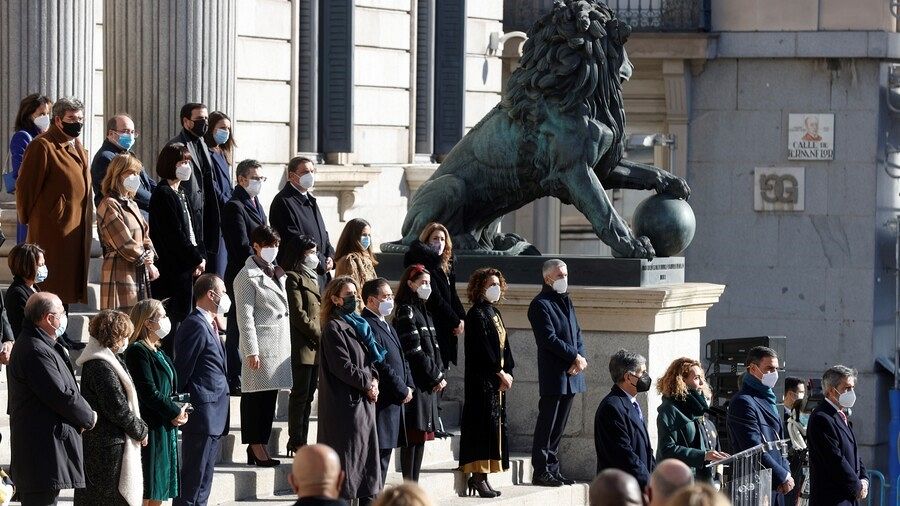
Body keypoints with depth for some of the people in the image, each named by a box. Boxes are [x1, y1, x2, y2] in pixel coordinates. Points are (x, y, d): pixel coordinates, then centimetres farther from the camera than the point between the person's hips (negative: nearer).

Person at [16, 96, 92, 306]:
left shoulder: (77, 147, 16)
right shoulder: (42, 147, -12)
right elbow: (25, 186, -11)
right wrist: (27, 217, -4)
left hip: (77, 229, 9)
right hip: (52, 231, -9)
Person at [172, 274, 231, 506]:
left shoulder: (208, 325, 17)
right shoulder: (196, 325, -14)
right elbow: (182, 370, -16)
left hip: (213, 415, 10)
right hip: (201, 414, -10)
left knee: (203, 478, 13)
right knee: (193, 477, -7)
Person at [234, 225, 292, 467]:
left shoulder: (277, 273, 19)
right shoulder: (247, 277, -6)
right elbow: (245, 316, -11)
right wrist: (251, 351, -15)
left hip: (279, 344, 8)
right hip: (261, 345, -8)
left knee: (270, 397, 8)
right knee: (257, 397, -6)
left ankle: (260, 446, 12)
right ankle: (256, 448, -4)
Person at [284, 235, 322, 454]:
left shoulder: (313, 278, 21)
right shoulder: (294, 278, -7)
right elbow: (298, 314, -13)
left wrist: (322, 336, 10)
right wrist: (320, 335, -12)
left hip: (316, 347, 9)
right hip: (302, 346, -9)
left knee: (308, 395, 9)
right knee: (300, 394, -7)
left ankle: (301, 440, 11)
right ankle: (295, 441, -5)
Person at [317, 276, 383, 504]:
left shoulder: (358, 325, 16)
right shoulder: (333, 327, -9)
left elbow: (370, 358, 18)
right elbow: (342, 365, -16)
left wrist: (373, 378, -1)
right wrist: (367, 382, -10)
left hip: (364, 399, 8)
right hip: (345, 400, -8)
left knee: (367, 449, 8)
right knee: (347, 451, -8)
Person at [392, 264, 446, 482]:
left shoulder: (423, 312, 19)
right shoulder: (406, 311, -9)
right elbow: (414, 351, -15)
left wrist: (439, 375, 3)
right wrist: (436, 377, -10)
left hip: (428, 383, 9)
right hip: (415, 383, -9)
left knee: (421, 437, 9)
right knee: (413, 437, -8)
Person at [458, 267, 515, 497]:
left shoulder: (494, 313, 16)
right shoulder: (477, 314, -11)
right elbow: (482, 348, -17)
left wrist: (508, 372, 2)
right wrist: (501, 372, -14)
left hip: (497, 379, 9)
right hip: (482, 377, -9)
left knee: (495, 424, 8)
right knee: (483, 424, -9)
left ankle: (481, 477, 11)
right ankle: (478, 476, -8)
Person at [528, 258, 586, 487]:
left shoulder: (566, 302, 18)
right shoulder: (541, 305, -9)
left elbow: (577, 334, 16)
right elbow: (549, 339, -16)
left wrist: (580, 358, -2)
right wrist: (575, 357, -16)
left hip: (571, 374, 8)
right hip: (553, 374, -8)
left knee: (559, 425, 11)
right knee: (547, 424, -5)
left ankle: (553, 469, 16)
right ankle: (541, 471, -2)